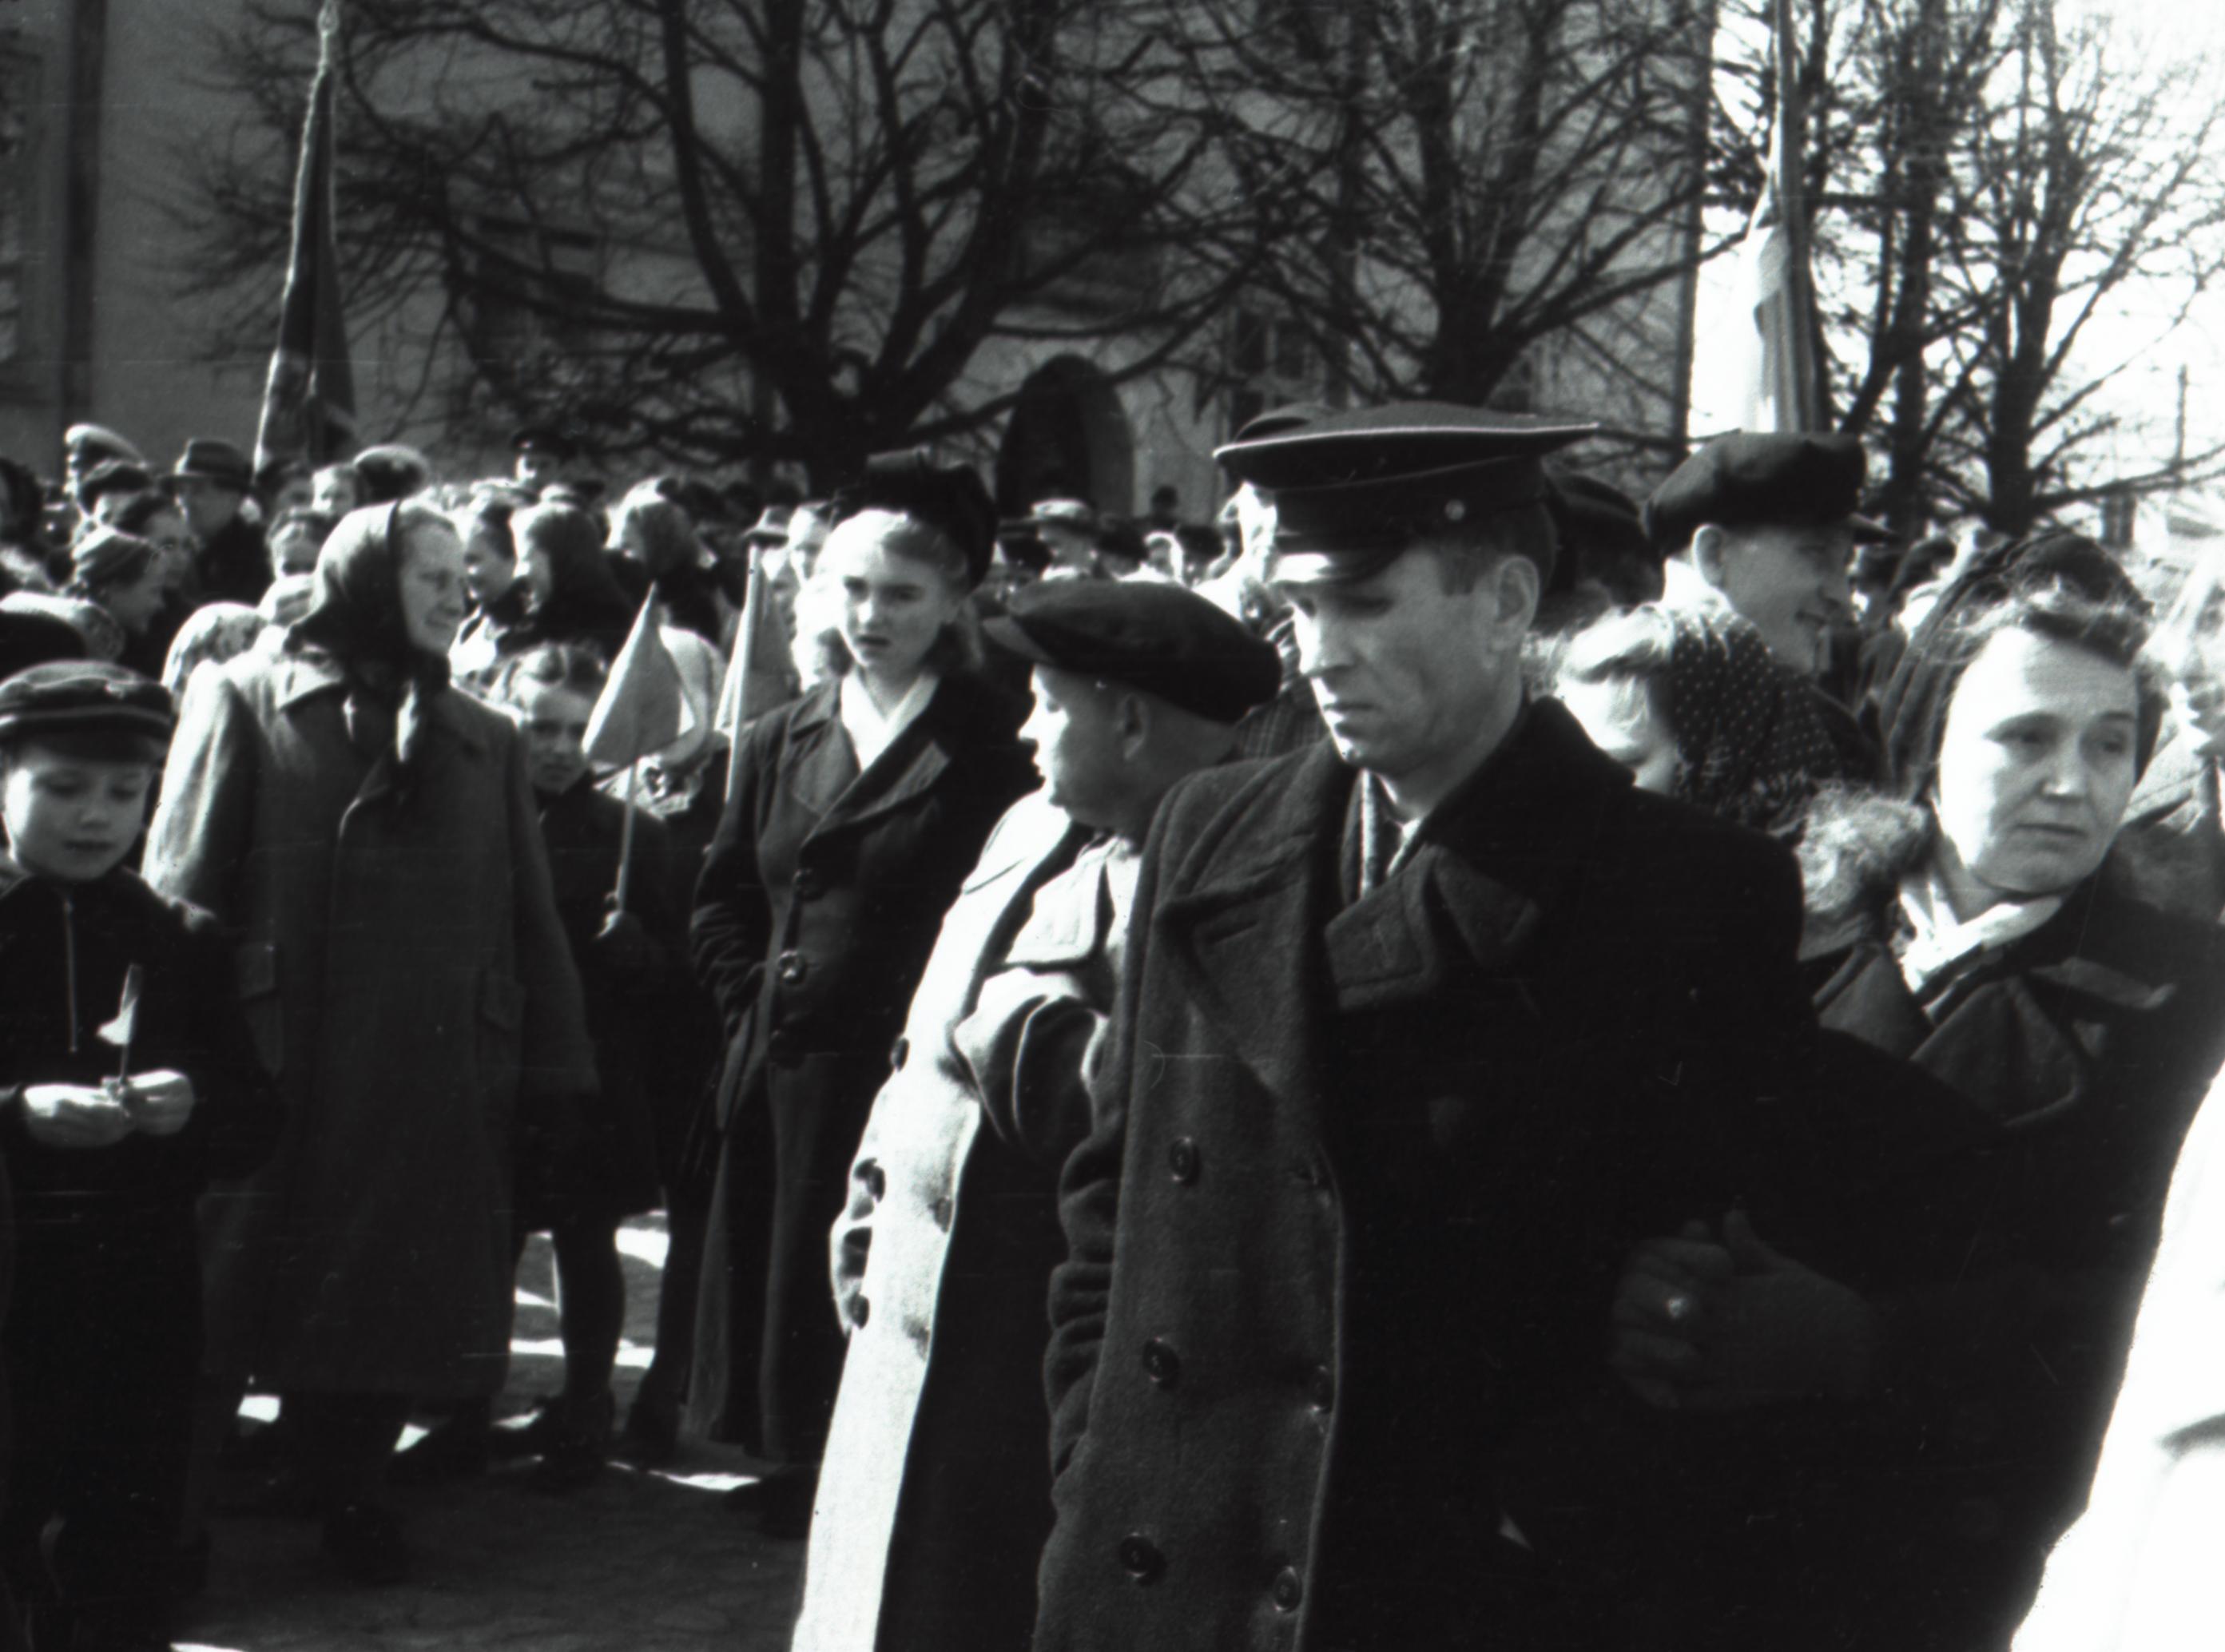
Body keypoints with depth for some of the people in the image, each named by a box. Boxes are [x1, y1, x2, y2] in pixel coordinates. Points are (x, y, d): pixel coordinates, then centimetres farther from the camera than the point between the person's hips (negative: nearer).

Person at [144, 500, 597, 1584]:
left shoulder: (484, 739, 15)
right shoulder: (247, 701, 4)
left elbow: (530, 917, 13)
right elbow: (182, 889, -1)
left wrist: (553, 1069, 5)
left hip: (439, 1081, 3)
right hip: (276, 1074, -3)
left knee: (399, 1291, 7)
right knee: (241, 1290, 2)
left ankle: (346, 1487, 25)